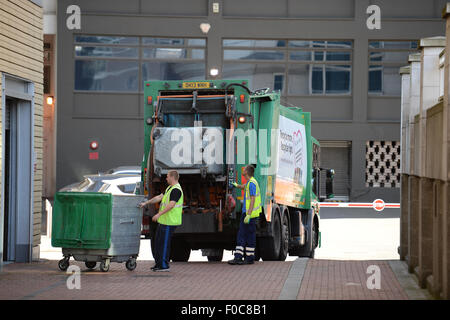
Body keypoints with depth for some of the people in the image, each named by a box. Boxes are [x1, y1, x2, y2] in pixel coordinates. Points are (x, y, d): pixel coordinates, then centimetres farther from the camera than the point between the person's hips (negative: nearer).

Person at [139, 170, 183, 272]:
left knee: (164, 243, -5)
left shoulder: (176, 190, -17)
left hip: (169, 222, -10)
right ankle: (158, 263, 22)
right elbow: (159, 198, 22)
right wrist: (145, 203, 21)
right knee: (158, 241, 15)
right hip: (164, 220, 10)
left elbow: (171, 204, -27)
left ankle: (164, 266, 1)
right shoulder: (169, 188, 17)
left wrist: (159, 214, -30)